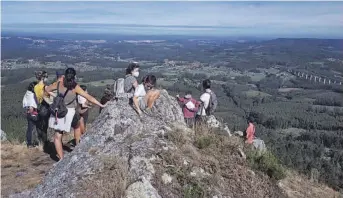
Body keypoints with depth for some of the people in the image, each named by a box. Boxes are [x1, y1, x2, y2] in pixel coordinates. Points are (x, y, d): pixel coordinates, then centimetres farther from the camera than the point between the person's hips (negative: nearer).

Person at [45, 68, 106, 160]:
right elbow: (89, 97, -7)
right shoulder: (75, 87, -8)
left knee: (58, 136, 9)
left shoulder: (59, 84, 0)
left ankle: (61, 158, 8)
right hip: (70, 112, -2)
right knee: (77, 127, 30)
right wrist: (101, 105, -2)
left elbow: (47, 89, 16)